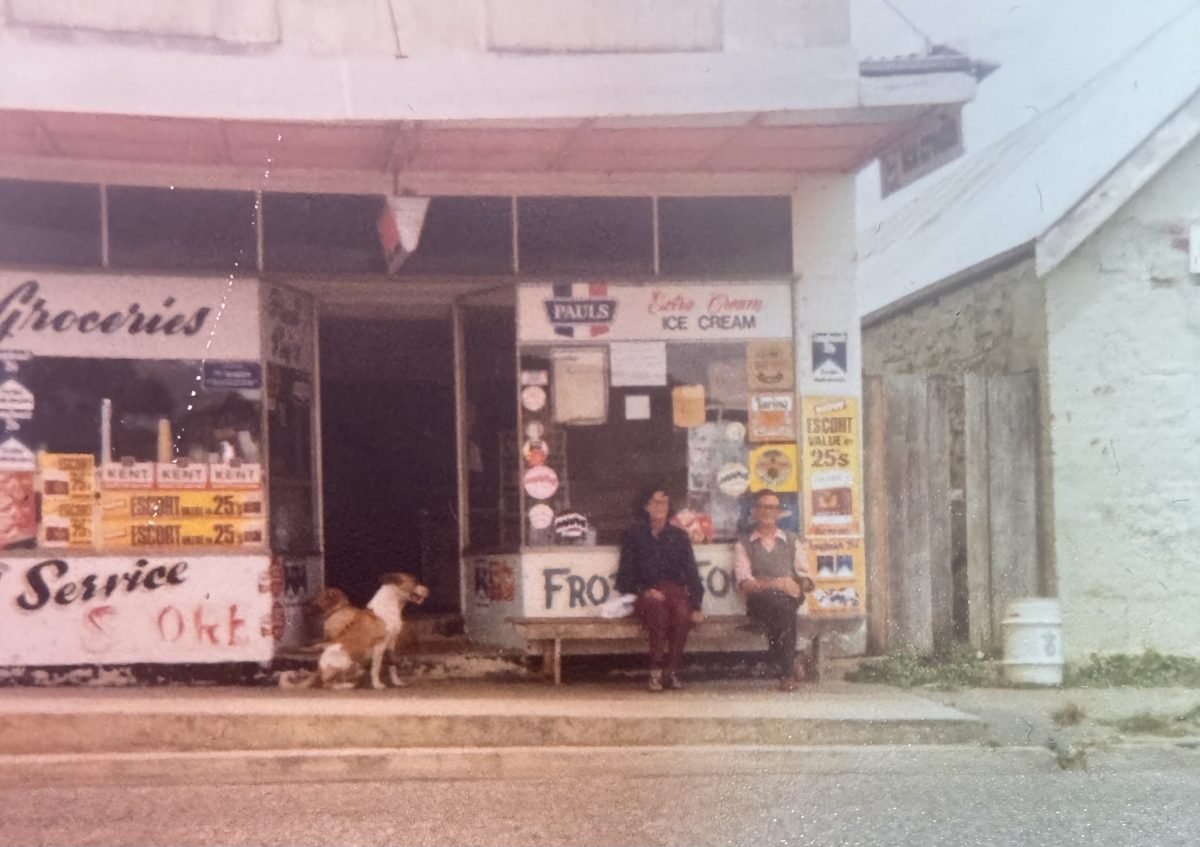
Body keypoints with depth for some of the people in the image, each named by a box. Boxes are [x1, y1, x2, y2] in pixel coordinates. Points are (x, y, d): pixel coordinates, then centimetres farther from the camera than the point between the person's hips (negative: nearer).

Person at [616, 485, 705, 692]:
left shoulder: (678, 536, 17)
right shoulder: (634, 536, 13)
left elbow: (691, 573, 11)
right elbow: (625, 576, 8)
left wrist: (696, 606, -3)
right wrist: (644, 591, -11)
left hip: (675, 590, 1)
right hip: (647, 594, -1)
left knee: (682, 612, -35)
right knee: (657, 610, -38)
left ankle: (671, 671, -26)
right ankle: (656, 672, -32)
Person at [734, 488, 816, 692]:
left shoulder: (792, 542, 24)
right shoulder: (743, 544, 17)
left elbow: (806, 578, 15)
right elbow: (743, 582, 1)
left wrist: (798, 586, -10)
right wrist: (771, 585, -18)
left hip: (790, 599, 1)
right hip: (759, 601, -1)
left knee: (783, 604, -35)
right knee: (779, 601, -36)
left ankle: (785, 671, -29)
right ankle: (789, 665, -30)